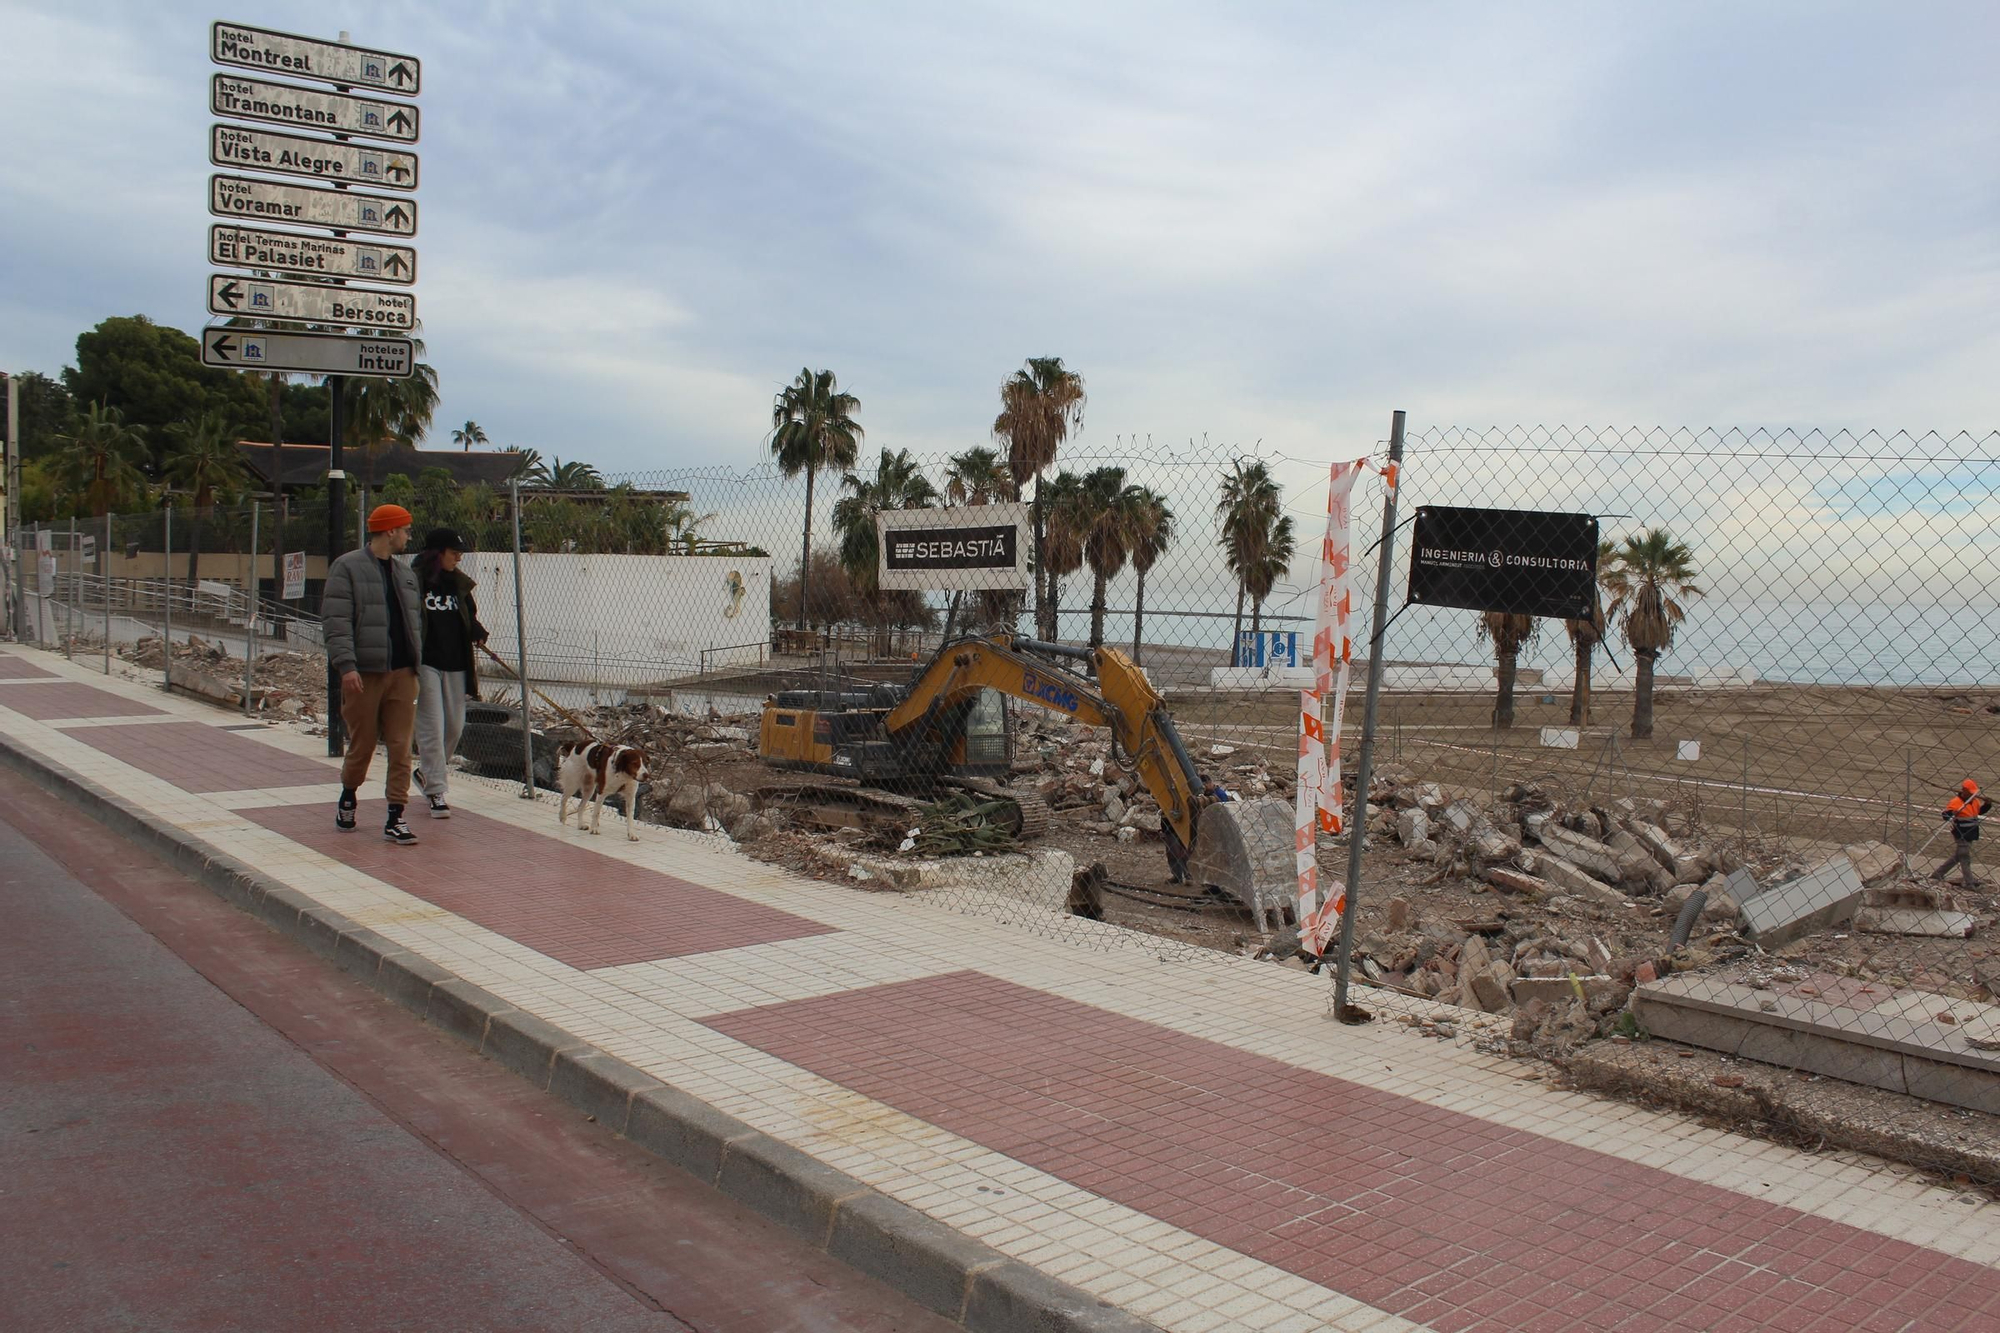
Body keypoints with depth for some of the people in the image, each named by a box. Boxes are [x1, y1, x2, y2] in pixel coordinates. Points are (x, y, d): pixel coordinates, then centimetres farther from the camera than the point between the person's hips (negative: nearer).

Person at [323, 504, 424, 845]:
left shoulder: (405, 572, 17)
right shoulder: (347, 567, -3)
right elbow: (336, 621, -11)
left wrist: (416, 662, 15)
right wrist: (346, 664, -20)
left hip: (403, 673, 5)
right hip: (364, 674, -5)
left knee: (401, 748, 0)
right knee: (361, 746, 6)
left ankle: (395, 817, 3)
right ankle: (348, 798, 32)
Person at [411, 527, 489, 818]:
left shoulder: (459, 583, 11)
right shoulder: (413, 581, -8)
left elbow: (470, 616, 23)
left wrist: (478, 633, 4)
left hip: (456, 663, 6)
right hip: (426, 662, -6)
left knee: (455, 725, 11)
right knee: (432, 726, -6)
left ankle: (428, 772, 34)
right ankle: (436, 792, 0)